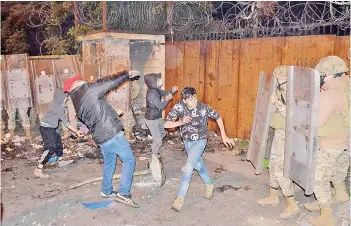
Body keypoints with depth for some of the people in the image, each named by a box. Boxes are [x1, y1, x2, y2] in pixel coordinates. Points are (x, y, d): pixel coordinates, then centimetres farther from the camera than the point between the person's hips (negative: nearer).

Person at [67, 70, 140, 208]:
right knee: (129, 160, 1)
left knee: (109, 163, 25)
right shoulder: (89, 90, -11)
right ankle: (123, 193, -3)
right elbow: (111, 81, -8)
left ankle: (106, 191, 37)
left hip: (100, 138, 8)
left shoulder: (77, 105, 12)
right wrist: (127, 75, 7)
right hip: (112, 134, -8)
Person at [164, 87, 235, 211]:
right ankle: (209, 185, 47)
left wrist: (224, 136, -5)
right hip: (187, 141, 4)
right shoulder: (179, 107, -19)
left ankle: (180, 198, -11)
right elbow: (166, 124, -22)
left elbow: (218, 118, -7)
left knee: (188, 167, -18)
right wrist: (181, 122, -39)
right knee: (198, 165, 21)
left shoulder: (204, 107, -24)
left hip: (200, 141, -4)